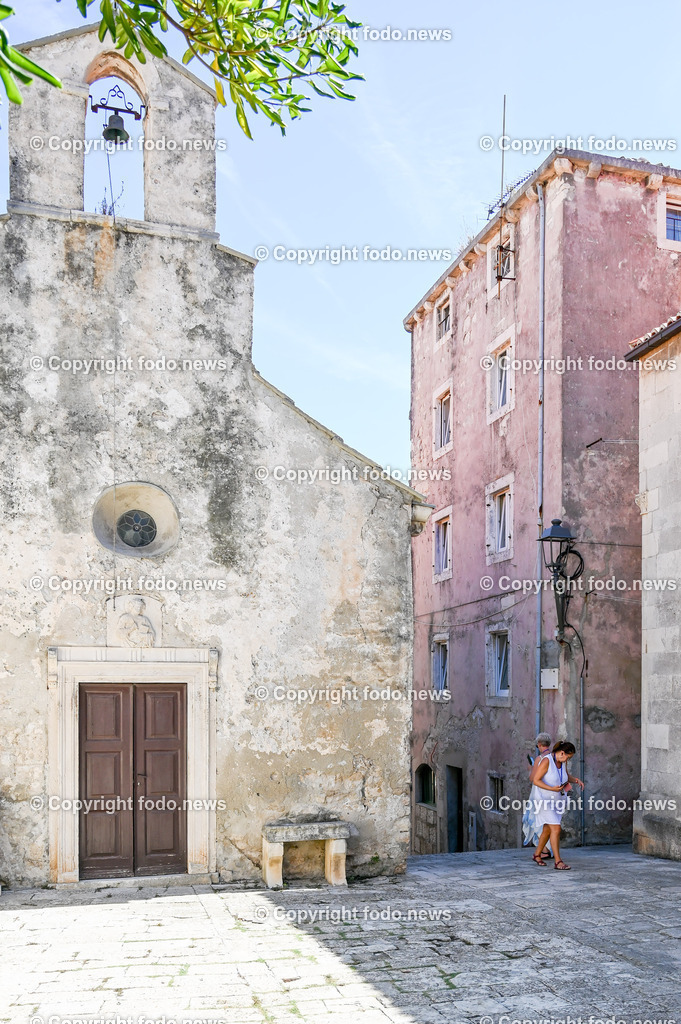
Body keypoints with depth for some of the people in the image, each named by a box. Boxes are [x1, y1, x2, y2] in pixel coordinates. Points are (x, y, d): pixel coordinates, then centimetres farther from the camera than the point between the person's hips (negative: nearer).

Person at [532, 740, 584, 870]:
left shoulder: (563, 762, 3)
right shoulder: (546, 761, -20)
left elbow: (566, 776, 22)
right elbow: (536, 780, -20)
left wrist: (575, 779, 1)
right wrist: (552, 789, -29)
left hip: (558, 800, 8)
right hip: (545, 799, -8)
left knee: (547, 830, 16)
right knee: (556, 829, -16)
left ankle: (537, 855, 33)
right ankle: (558, 862, -13)